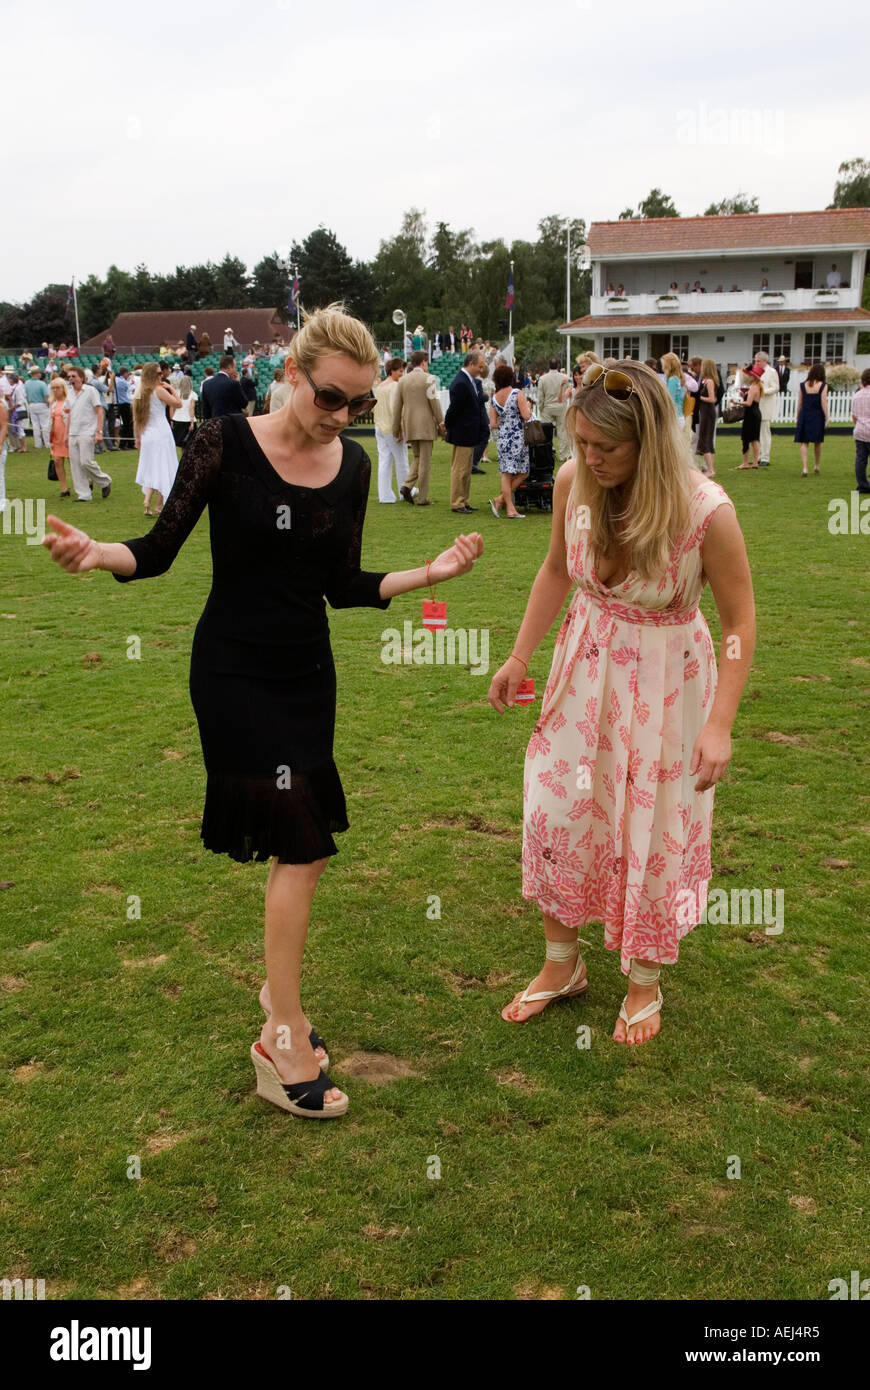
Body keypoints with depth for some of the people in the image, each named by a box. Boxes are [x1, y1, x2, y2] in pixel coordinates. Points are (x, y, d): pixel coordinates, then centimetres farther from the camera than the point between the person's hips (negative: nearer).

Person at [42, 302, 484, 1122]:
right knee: (302, 846, -10)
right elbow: (159, 552, -9)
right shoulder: (224, 445, -12)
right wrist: (97, 554, -28)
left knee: (296, 846, 11)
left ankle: (277, 995, 31)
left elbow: (344, 586, 7)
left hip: (307, 670, 6)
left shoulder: (351, 465, 2)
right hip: (234, 672, -6)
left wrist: (429, 574, -3)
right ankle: (286, 1045, 2)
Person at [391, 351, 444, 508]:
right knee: (425, 461, 1)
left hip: (409, 426, 5)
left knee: (417, 458, 19)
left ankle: (407, 485, -2)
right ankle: (422, 498, 2)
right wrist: (442, 424, -1)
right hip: (425, 424, -5)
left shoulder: (402, 380, 8)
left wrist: (396, 430, 14)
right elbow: (435, 403, -9)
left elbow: (396, 407, 9)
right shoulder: (428, 379, -6)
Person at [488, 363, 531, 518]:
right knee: (523, 473, 5)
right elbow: (526, 416, -13)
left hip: (502, 438, 5)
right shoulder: (517, 394, -9)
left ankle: (510, 508, 6)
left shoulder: (494, 398, 6)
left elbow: (493, 425, 5)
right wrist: (528, 406, 7)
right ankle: (500, 499, -3)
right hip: (517, 437, -5)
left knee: (506, 474, 8)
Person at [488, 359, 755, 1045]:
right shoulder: (573, 480, -13)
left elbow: (739, 620, -17)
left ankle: (645, 983, 33)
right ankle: (562, 964, 32)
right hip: (586, 666, 4)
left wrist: (720, 724, -22)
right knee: (553, 809, 8)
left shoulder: (706, 510, -26)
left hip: (666, 677, -4)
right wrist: (519, 658, 6)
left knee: (653, 829, 9)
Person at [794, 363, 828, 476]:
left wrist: (797, 418, 12)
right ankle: (816, 465, 28)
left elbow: (799, 403, 4)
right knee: (817, 443, 16)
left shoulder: (803, 385, 1)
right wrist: (826, 418, -1)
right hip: (817, 416, -1)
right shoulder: (823, 385, -5)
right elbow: (823, 403, -8)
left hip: (804, 416, 1)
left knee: (804, 443, 1)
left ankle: (804, 468, -11)